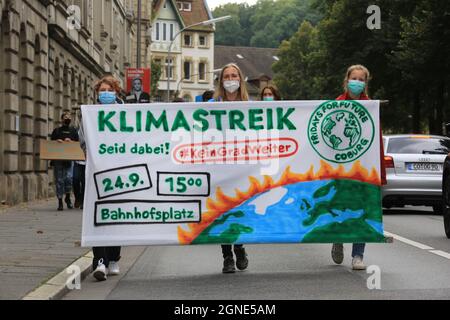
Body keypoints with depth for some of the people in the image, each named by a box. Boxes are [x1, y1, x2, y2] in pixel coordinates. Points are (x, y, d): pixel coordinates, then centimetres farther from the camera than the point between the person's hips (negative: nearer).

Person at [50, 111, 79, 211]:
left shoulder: (73, 131, 17)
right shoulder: (56, 131, 13)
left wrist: (70, 141, -5)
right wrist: (57, 141, -6)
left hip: (69, 159, 0)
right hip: (58, 159, 0)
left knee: (68, 178, -14)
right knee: (59, 180, -2)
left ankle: (68, 197, 9)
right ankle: (60, 201, 4)